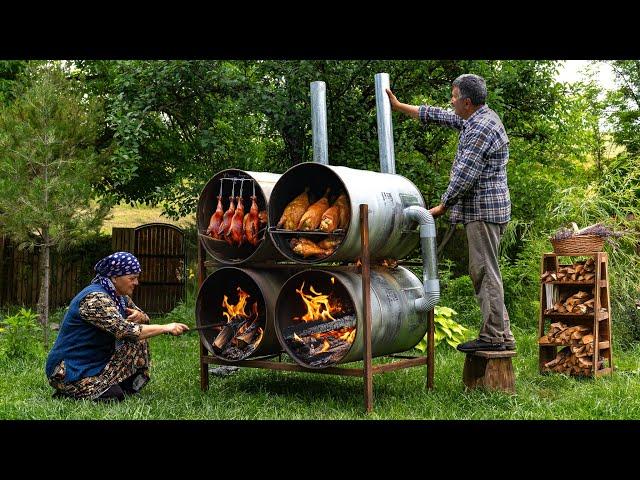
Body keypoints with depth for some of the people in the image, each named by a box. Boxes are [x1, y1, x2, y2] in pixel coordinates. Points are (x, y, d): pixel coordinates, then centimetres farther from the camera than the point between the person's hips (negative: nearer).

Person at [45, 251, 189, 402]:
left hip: (96, 361, 9)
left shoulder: (120, 296, 6)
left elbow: (145, 318, 13)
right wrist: (166, 328, -30)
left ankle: (128, 387, 6)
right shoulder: (94, 298, -24)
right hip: (69, 372, -9)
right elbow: (124, 331, -32)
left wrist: (140, 317, -13)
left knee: (138, 341, -2)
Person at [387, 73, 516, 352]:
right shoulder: (475, 119, 16)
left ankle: (493, 336, -5)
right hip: (482, 210, 11)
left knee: (485, 272, -8)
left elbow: (465, 174, -18)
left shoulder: (481, 128, -16)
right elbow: (439, 116, 25)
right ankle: (502, 335, 14)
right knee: (481, 272, 12)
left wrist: (443, 206, -10)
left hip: (484, 210, -11)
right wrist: (398, 106, 28)